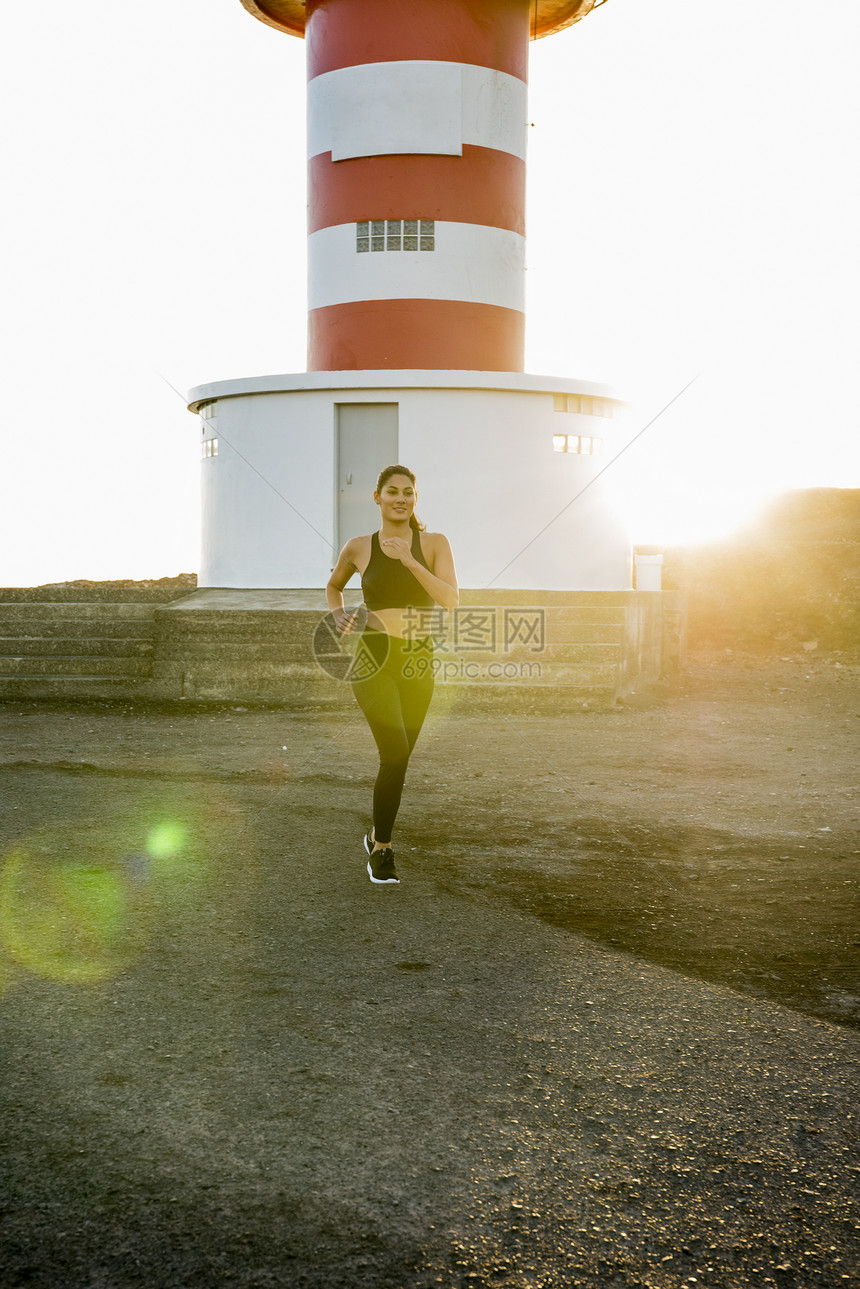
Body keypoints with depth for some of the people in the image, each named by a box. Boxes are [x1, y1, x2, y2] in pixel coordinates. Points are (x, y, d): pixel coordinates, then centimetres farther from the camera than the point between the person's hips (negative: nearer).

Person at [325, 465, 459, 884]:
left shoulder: (434, 544, 2)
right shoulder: (358, 548, 2)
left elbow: (451, 600, -11)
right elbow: (333, 586, 21)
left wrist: (409, 561, -19)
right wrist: (338, 614, 1)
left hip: (418, 663, 3)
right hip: (374, 659, -2)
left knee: (397, 759, 14)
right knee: (395, 753, -19)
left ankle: (377, 835, 38)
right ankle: (382, 849, -3)